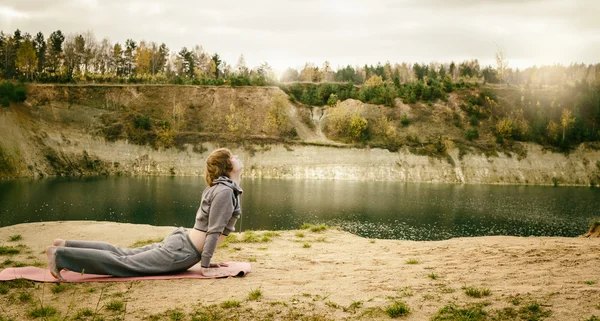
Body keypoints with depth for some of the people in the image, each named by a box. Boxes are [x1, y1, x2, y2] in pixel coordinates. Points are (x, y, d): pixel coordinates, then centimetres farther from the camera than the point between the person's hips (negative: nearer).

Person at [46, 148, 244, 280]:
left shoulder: (223, 187, 14)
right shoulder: (225, 191, -19)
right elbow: (213, 231, -20)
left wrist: (205, 258, 19)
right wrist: (205, 266, -16)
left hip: (181, 241, 9)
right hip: (181, 252, -9)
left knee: (123, 254, 15)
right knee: (123, 262, -7)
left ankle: (66, 246, 17)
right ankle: (59, 254, -6)